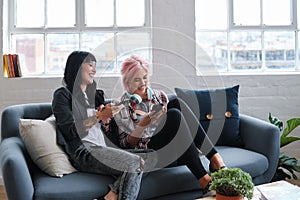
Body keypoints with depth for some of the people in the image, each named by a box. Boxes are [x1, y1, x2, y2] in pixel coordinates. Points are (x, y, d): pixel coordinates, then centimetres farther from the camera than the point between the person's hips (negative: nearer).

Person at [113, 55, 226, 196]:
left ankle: (215, 159, -30)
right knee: (174, 114, -29)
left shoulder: (159, 96, 19)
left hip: (176, 152, 4)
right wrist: (142, 124, -15)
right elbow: (127, 144, 1)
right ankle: (204, 181, -37)